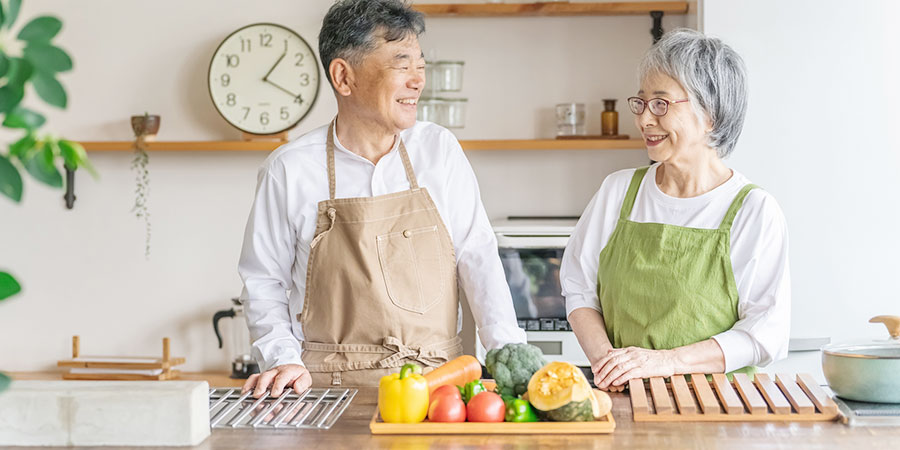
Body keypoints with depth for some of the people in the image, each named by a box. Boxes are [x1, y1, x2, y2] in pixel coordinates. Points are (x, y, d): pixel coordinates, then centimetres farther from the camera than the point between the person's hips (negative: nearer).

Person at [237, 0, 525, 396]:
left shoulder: (440, 150, 7)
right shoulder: (290, 170, 0)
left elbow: (477, 257, 5)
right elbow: (264, 281, 7)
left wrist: (509, 353, -6)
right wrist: (283, 360, -7)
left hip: (437, 382, 3)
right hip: (332, 387, -2)